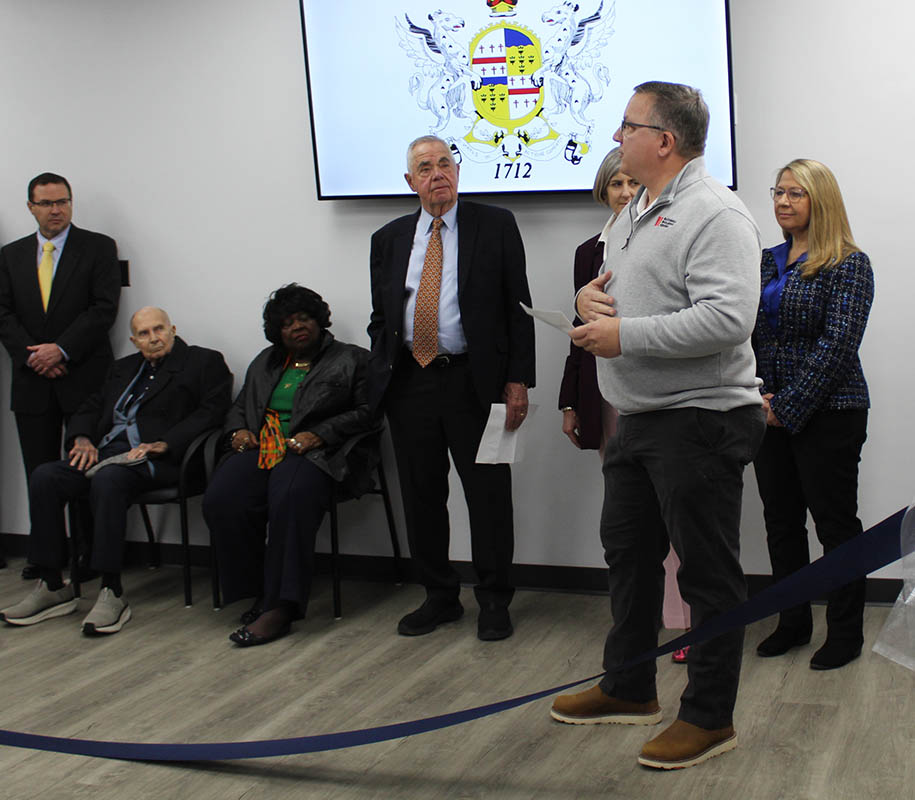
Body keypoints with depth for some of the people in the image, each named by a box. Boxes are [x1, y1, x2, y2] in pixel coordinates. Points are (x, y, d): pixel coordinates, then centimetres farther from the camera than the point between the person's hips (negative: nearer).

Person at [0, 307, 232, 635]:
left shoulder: (203, 362, 9)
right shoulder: (123, 368, 28)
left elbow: (212, 411, -6)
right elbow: (89, 409, 25)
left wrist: (164, 444, -16)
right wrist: (82, 439, 1)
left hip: (156, 460, -6)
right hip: (105, 453, 7)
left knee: (107, 481, -36)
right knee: (44, 477, -17)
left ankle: (112, 593, -33)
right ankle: (52, 586, -11)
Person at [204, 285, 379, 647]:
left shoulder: (352, 359, 11)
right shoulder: (266, 362, 28)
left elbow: (368, 413, 0)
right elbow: (240, 404, 32)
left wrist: (319, 434, -13)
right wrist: (238, 429, 8)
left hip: (319, 452, -5)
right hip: (261, 449, 5)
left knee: (291, 498, -38)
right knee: (221, 499, -27)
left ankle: (280, 608, -37)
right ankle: (259, 593, -17)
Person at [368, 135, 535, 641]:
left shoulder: (495, 226, 2)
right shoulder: (388, 239, 12)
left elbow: (518, 307, -1)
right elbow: (381, 318, 16)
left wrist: (518, 381, -8)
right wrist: (382, 381, 6)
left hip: (474, 382, -3)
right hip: (408, 384, 3)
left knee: (489, 496, 2)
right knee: (421, 498, 9)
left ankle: (494, 602, 17)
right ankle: (439, 597, 24)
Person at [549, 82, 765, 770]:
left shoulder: (714, 215, -17)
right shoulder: (637, 213, 15)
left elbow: (727, 319, -28)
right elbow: (611, 284, 28)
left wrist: (623, 336, -23)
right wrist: (591, 294, 3)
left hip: (699, 422, -10)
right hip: (639, 418, 10)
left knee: (708, 571, 1)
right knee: (628, 550, 18)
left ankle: (710, 718, 14)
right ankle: (629, 689, 34)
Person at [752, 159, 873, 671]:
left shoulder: (849, 265, -7)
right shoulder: (767, 261, 11)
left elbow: (837, 345, -15)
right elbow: (747, 333, 10)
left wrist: (787, 407, -17)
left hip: (828, 413, -6)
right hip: (770, 413, 6)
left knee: (835, 522, 2)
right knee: (782, 521, 11)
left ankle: (846, 633, 15)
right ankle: (793, 623, 25)